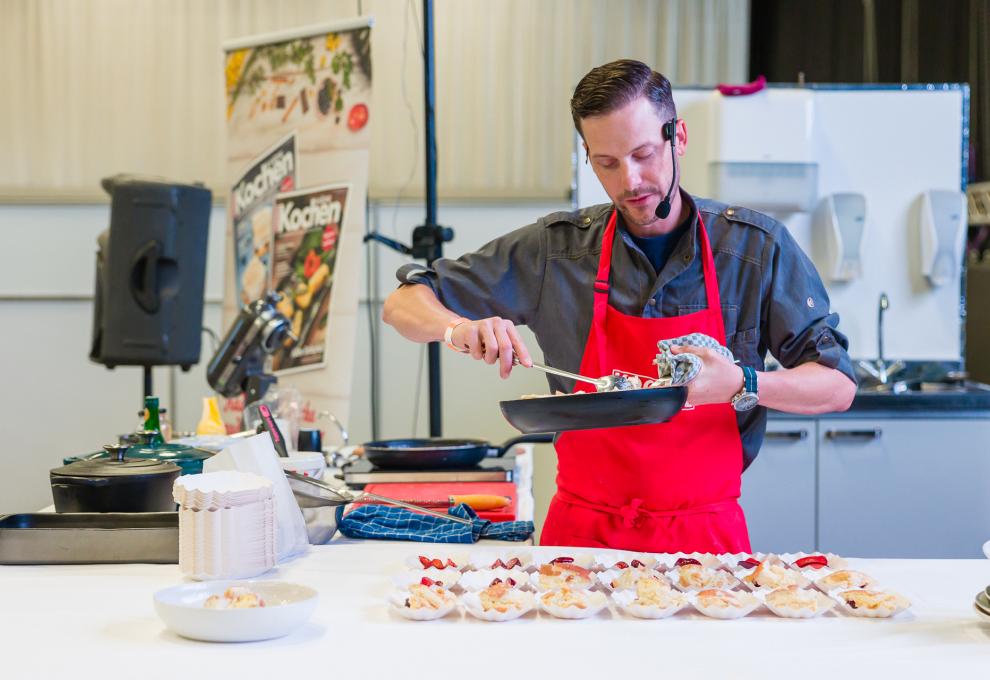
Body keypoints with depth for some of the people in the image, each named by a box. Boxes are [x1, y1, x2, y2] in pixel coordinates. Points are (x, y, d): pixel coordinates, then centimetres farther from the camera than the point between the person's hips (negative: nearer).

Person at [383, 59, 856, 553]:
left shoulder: (757, 247, 0)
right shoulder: (555, 248, 2)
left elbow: (838, 388, 0)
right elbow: (404, 304, 7)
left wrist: (740, 385, -19)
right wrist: (458, 329, -16)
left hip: (705, 536, 0)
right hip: (581, 534, 1)